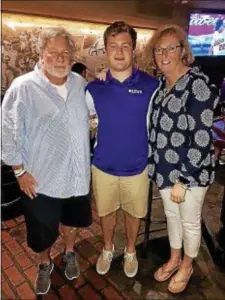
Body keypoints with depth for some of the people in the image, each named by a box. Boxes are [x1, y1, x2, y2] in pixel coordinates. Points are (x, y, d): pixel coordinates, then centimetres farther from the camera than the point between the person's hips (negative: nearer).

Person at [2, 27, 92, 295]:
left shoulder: (80, 83, 1)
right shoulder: (23, 87, -15)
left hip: (76, 174, 5)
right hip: (41, 178, -4)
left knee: (71, 218, 25)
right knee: (42, 230, 16)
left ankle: (69, 253, 54)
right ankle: (45, 264, 47)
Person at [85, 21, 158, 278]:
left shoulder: (151, 85, -9)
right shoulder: (94, 88, -6)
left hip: (137, 168, -1)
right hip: (103, 167, 1)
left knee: (133, 213, 19)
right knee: (106, 211, 20)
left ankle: (130, 251, 48)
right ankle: (107, 249, 49)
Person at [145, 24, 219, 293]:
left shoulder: (198, 83, -18)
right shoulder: (160, 84, 4)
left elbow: (202, 138, -21)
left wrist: (182, 179, -20)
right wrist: (153, 164, 10)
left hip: (190, 171, -6)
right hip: (164, 168, 6)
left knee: (190, 222, 16)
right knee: (171, 215, 23)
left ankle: (187, 266, 42)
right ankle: (174, 259, 48)